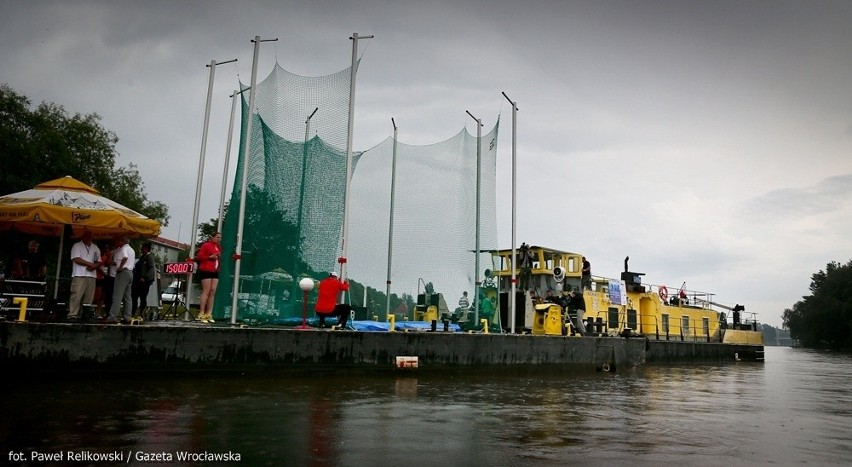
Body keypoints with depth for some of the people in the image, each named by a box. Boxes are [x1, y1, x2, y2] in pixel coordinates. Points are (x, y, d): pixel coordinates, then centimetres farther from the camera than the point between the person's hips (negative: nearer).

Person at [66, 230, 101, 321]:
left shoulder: (95, 248, 18)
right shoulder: (77, 246, 4)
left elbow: (99, 262, 17)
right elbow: (76, 259, -7)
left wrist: (94, 266, -5)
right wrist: (90, 264, -9)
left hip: (92, 275, 5)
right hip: (79, 275, -5)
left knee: (89, 297, 1)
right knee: (76, 295, -12)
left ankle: (85, 315, 4)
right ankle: (72, 315, -12)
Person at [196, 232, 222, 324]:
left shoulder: (218, 247, 18)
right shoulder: (206, 245, -3)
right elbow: (199, 256, -8)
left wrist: (218, 257, 7)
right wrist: (210, 257, -17)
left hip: (215, 272, 7)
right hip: (206, 271, -7)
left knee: (213, 292, 3)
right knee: (206, 292, -9)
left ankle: (208, 314, 6)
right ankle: (201, 314, -7)